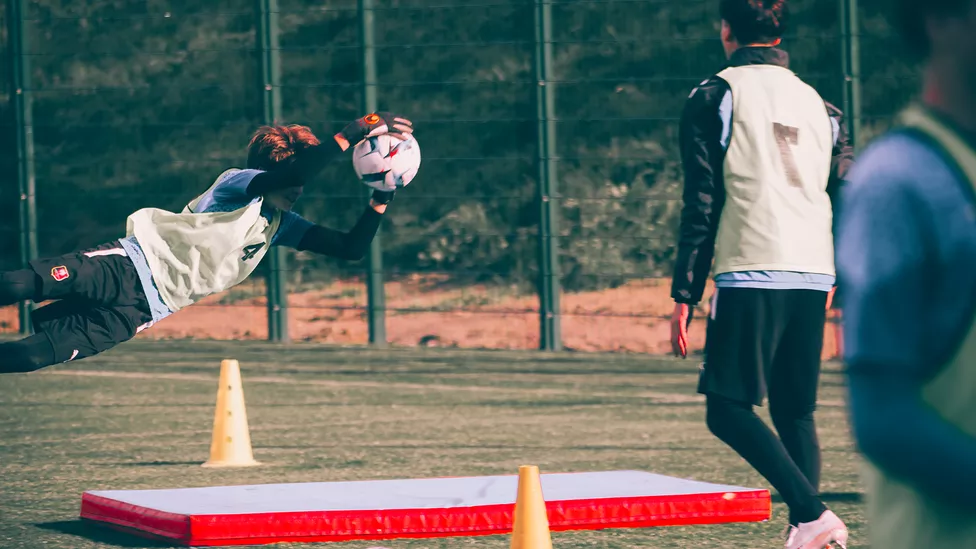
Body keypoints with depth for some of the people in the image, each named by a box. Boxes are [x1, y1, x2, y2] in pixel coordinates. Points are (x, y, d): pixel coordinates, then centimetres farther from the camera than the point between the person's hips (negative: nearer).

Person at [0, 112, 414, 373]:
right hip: (129, 265, -6)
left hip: (142, 310, 6)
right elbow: (296, 170, -30)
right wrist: (353, 133, -30)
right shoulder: (238, 184, -9)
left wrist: (380, 199, -2)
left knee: (37, 355, -11)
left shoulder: (281, 226, 13)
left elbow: (351, 248, 11)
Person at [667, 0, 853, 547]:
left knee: (729, 409, -2)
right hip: (813, 277, 5)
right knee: (796, 414, 11)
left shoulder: (714, 97, 1)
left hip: (750, 275, -5)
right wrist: (841, 280, 24)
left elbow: (702, 204, -3)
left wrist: (685, 295, -2)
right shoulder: (819, 103, 16)